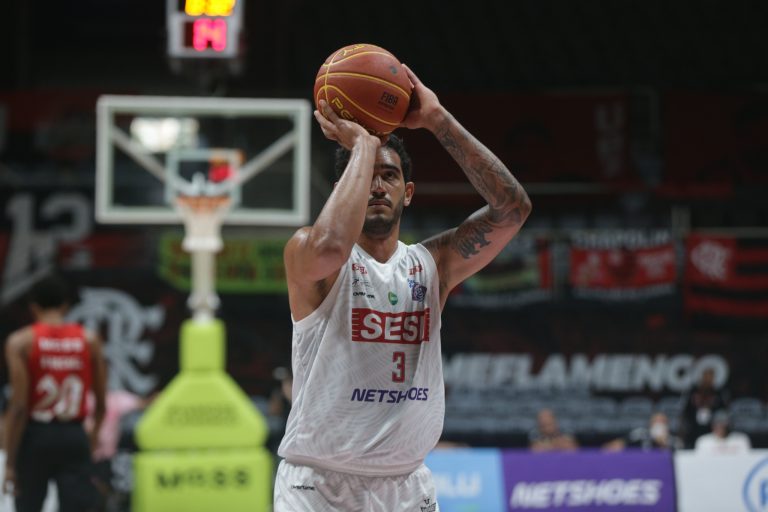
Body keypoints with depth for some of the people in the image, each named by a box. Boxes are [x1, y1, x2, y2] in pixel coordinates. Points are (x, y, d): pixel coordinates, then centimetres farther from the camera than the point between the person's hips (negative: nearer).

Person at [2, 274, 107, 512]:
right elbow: (101, 403, 8)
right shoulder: (89, 340, 3)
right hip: (74, 437, 1)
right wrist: (94, 436, 28)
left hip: (35, 437, -1)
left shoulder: (20, 342, -5)